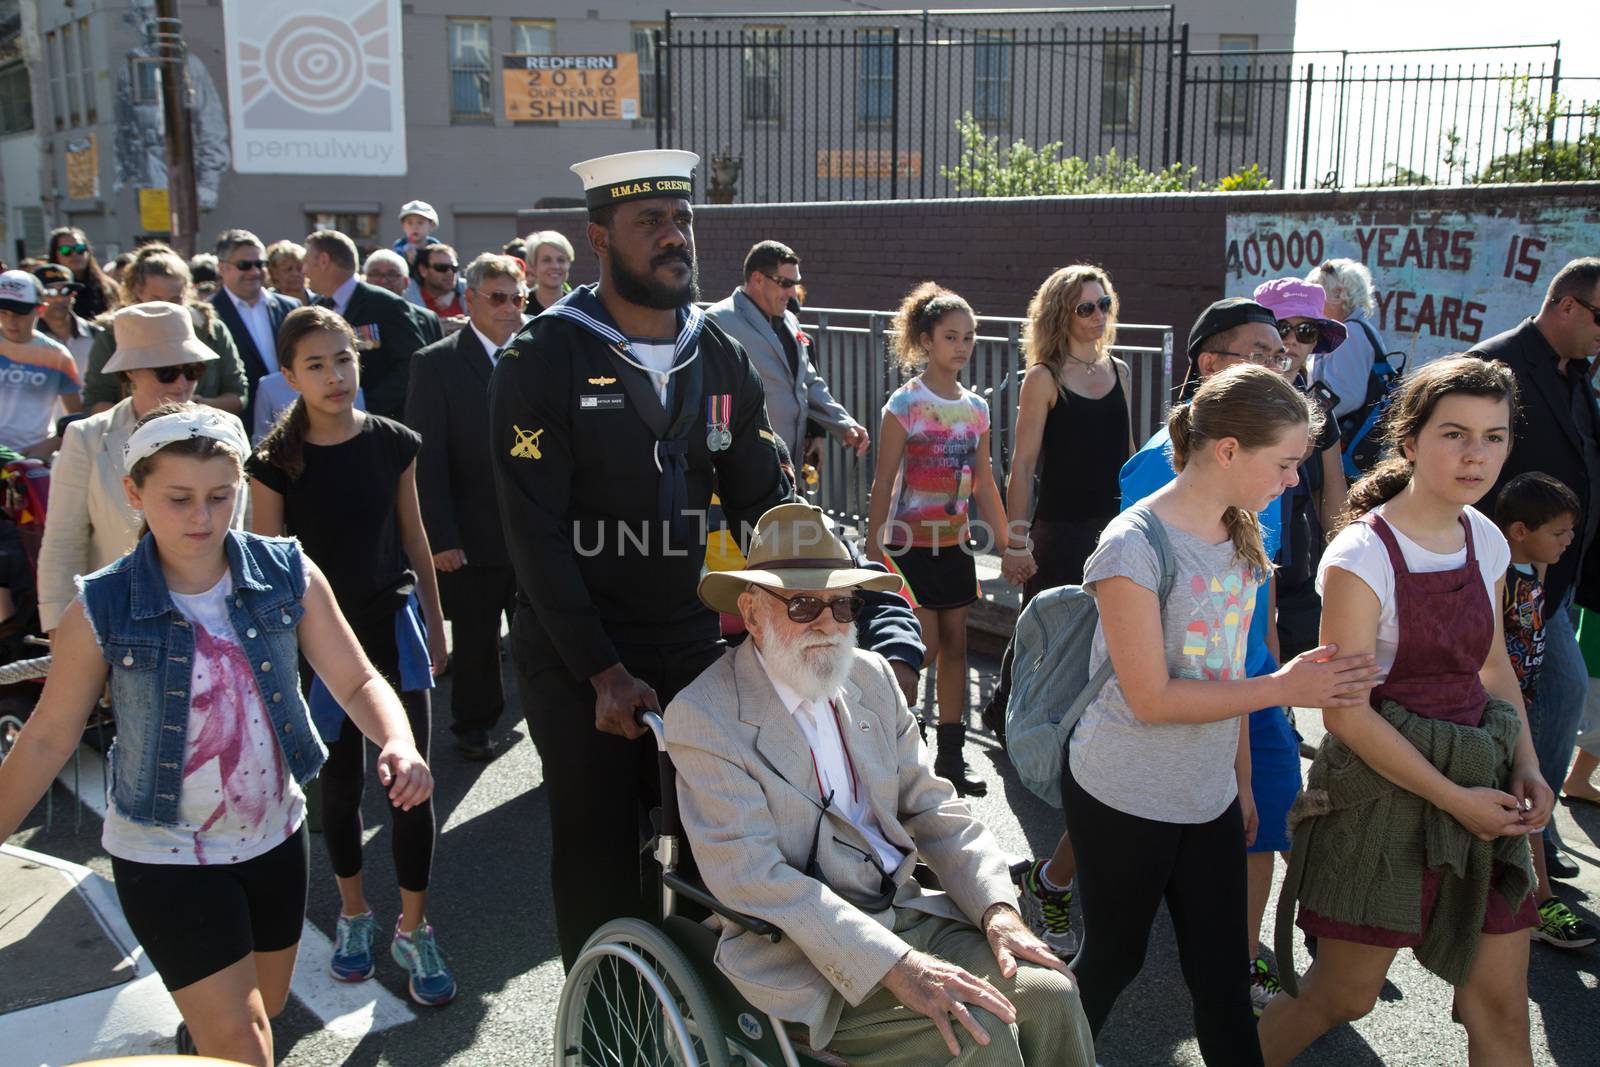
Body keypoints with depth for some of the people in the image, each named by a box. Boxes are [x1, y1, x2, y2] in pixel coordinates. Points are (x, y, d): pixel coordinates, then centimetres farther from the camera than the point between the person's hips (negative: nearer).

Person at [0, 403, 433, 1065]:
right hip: (165, 856, -3)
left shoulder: (289, 577, -11)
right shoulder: (101, 612, -15)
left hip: (274, 837, 4)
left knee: (266, 1006, 26)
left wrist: (399, 745, -28)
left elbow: (356, 682, -9)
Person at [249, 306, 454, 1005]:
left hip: (394, 626, 1)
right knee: (341, 783, 14)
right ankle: (354, 914, 34)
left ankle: (413, 930, 15)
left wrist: (434, 623, 10)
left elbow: (413, 537, 6)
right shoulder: (275, 462, -9)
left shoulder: (393, 443, -3)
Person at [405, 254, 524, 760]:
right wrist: (440, 538, -12)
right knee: (475, 639, 12)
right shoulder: (436, 364, -5)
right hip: (474, 536, -2)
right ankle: (474, 724, 31)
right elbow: (427, 461, -8)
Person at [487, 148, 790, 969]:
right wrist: (605, 673, -17)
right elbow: (535, 532, -14)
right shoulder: (543, 358, -10)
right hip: (575, 659, -4)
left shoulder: (721, 359, 6)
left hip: (692, 646, 4)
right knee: (601, 866, 8)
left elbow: (766, 503, 7)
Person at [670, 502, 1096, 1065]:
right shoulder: (702, 716, -12)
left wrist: (996, 907, -8)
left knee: (1049, 990, -14)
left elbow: (932, 807, 10)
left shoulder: (871, 676, 8)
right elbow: (754, 877, -20)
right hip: (802, 953, -6)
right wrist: (895, 966, -27)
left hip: (903, 911, 6)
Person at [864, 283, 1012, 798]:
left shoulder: (976, 407, 7)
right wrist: (874, 553, -12)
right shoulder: (905, 404, -9)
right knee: (923, 647, -7)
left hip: (955, 543, 6)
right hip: (911, 543, -6)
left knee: (955, 644, 9)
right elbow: (883, 483, -10)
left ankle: (951, 756, 19)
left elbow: (984, 484, 13)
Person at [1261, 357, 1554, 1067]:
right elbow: (1345, 712, -18)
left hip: (1481, 781, 7)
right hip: (1384, 788, -6)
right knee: (1345, 992, 5)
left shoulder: (1486, 541, 5)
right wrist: (1454, 799, -16)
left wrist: (1527, 768, 3)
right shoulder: (1363, 555, -17)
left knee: (1500, 1003, 10)